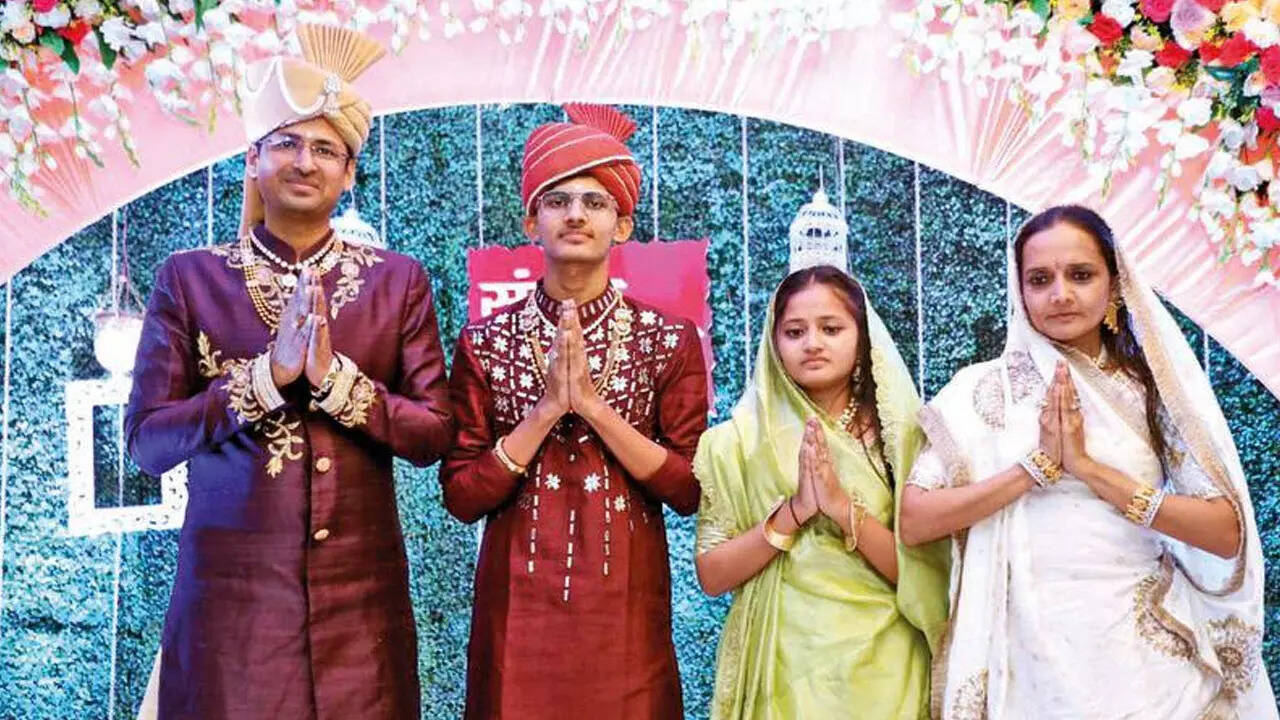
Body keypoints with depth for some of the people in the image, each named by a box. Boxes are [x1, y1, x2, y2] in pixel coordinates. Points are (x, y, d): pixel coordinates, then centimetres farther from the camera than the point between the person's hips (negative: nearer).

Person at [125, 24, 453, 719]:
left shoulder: (398, 281, 4)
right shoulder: (189, 277, 2)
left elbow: (435, 434, -1)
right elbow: (146, 439, -4)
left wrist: (336, 377, -16)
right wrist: (265, 375, -16)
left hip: (360, 589, 1)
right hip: (230, 585, -1)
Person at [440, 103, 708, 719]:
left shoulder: (669, 341, -2)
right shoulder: (484, 342, -1)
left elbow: (689, 489, -7)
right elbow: (461, 496, -4)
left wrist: (592, 403, -15)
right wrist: (546, 409, -15)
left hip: (624, 600, 0)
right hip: (519, 599, 0)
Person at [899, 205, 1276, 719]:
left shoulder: (1157, 386, 2)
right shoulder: (982, 389, -1)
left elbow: (1227, 533, -6)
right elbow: (913, 521, -9)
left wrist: (1091, 469, -14)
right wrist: (1036, 466, -15)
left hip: (1150, 658, 1)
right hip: (1031, 659, 0)